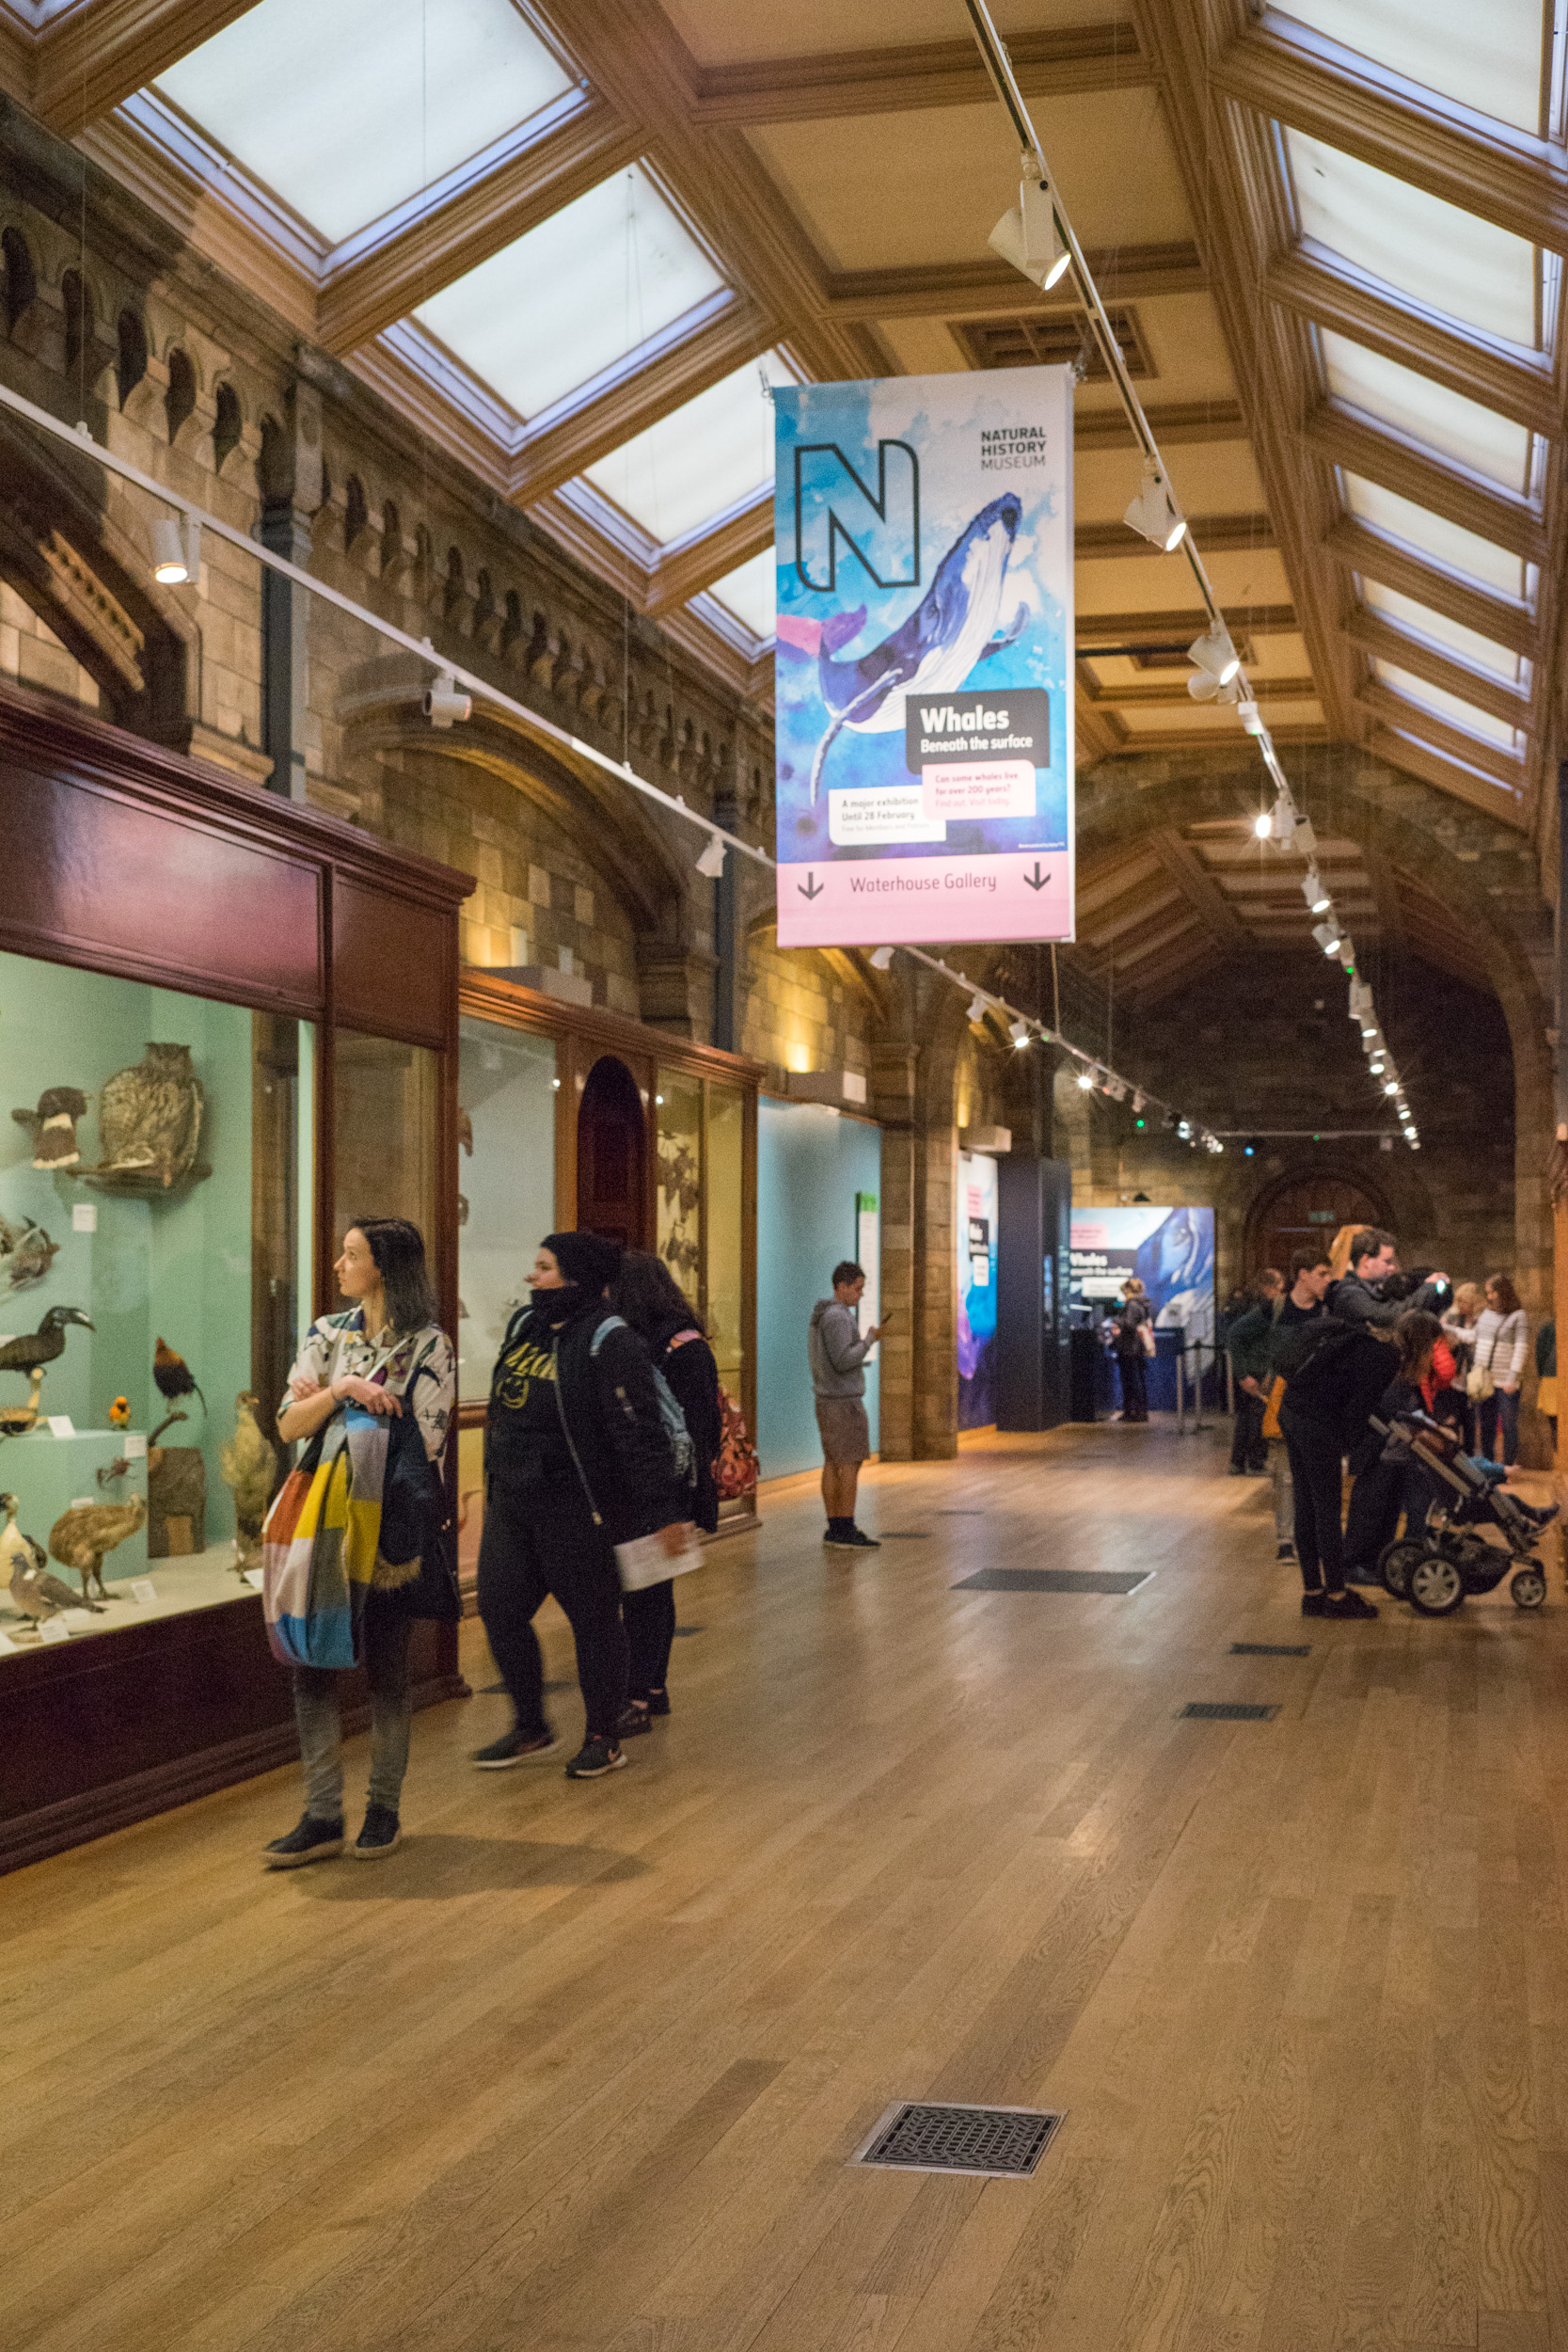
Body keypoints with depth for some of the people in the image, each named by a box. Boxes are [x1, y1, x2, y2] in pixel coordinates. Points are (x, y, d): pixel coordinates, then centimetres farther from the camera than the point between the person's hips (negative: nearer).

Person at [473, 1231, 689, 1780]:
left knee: (592, 1618, 3)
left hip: (576, 1508, -8)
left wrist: (664, 1512, -18)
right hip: (511, 1503, 8)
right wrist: (495, 1483, 24)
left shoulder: (609, 1342, -15)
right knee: (499, 1609, 8)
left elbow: (641, 1433, -17)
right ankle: (530, 1729, 24)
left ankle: (603, 1739, 18)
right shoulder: (524, 1325, 9)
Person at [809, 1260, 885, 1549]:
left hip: (828, 1400, 10)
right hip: (844, 1402, -10)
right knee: (851, 1466, -6)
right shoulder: (838, 1317, -19)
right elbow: (842, 1362, -25)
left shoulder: (820, 1317, 13)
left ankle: (835, 1530, 11)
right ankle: (846, 1532, -5)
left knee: (833, 1465, 10)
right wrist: (870, 1339, -18)